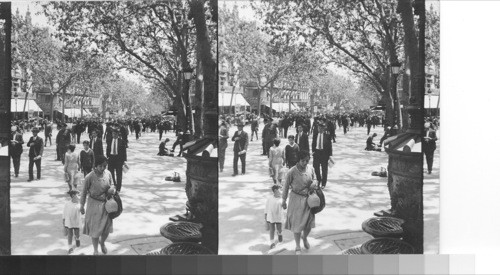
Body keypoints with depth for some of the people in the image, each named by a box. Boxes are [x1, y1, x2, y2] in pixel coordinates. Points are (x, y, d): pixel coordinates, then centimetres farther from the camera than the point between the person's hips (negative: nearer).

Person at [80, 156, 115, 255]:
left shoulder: (108, 173, -8)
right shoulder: (90, 177, -19)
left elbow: (111, 185, 9)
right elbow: (84, 192, -7)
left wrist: (112, 189, -15)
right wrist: (82, 206, -1)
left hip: (106, 204, 4)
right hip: (94, 204, -4)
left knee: (107, 227, 13)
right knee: (95, 228, 9)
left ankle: (102, 242, 45)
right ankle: (95, 250, 30)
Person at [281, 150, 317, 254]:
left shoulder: (310, 169, -5)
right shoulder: (292, 172, -17)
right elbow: (286, 186, -6)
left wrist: (314, 185, -13)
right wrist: (284, 200, -1)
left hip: (308, 199, 4)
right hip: (296, 199, -4)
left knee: (309, 223, 11)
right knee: (297, 223, 6)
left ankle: (305, 238, 44)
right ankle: (297, 247, 24)